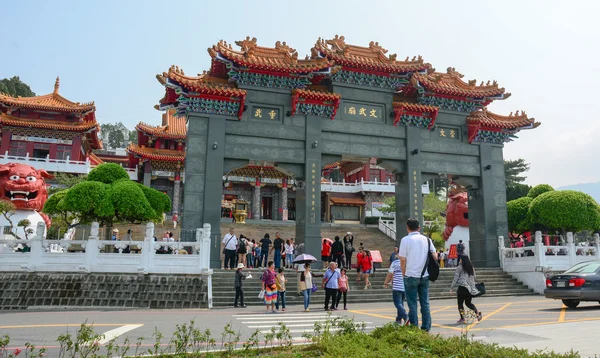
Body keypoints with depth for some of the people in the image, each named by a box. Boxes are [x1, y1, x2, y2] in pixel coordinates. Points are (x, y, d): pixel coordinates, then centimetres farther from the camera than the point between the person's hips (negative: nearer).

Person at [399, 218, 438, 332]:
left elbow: (403, 260, -10)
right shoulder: (427, 239, 4)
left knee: (412, 304, 4)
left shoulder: (405, 240, -8)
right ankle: (426, 328, 14)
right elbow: (435, 256, 4)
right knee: (425, 303, 11)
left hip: (411, 276, -4)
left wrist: (404, 273, 3)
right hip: (425, 276, 4)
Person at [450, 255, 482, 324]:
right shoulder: (472, 268, 10)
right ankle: (477, 312, 0)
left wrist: (451, 288, 2)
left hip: (462, 288, -6)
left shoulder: (459, 268, -6)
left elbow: (455, 279, -6)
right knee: (468, 303, 19)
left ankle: (462, 319, 2)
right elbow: (474, 278, 15)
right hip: (470, 289, 6)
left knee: (460, 303, 4)